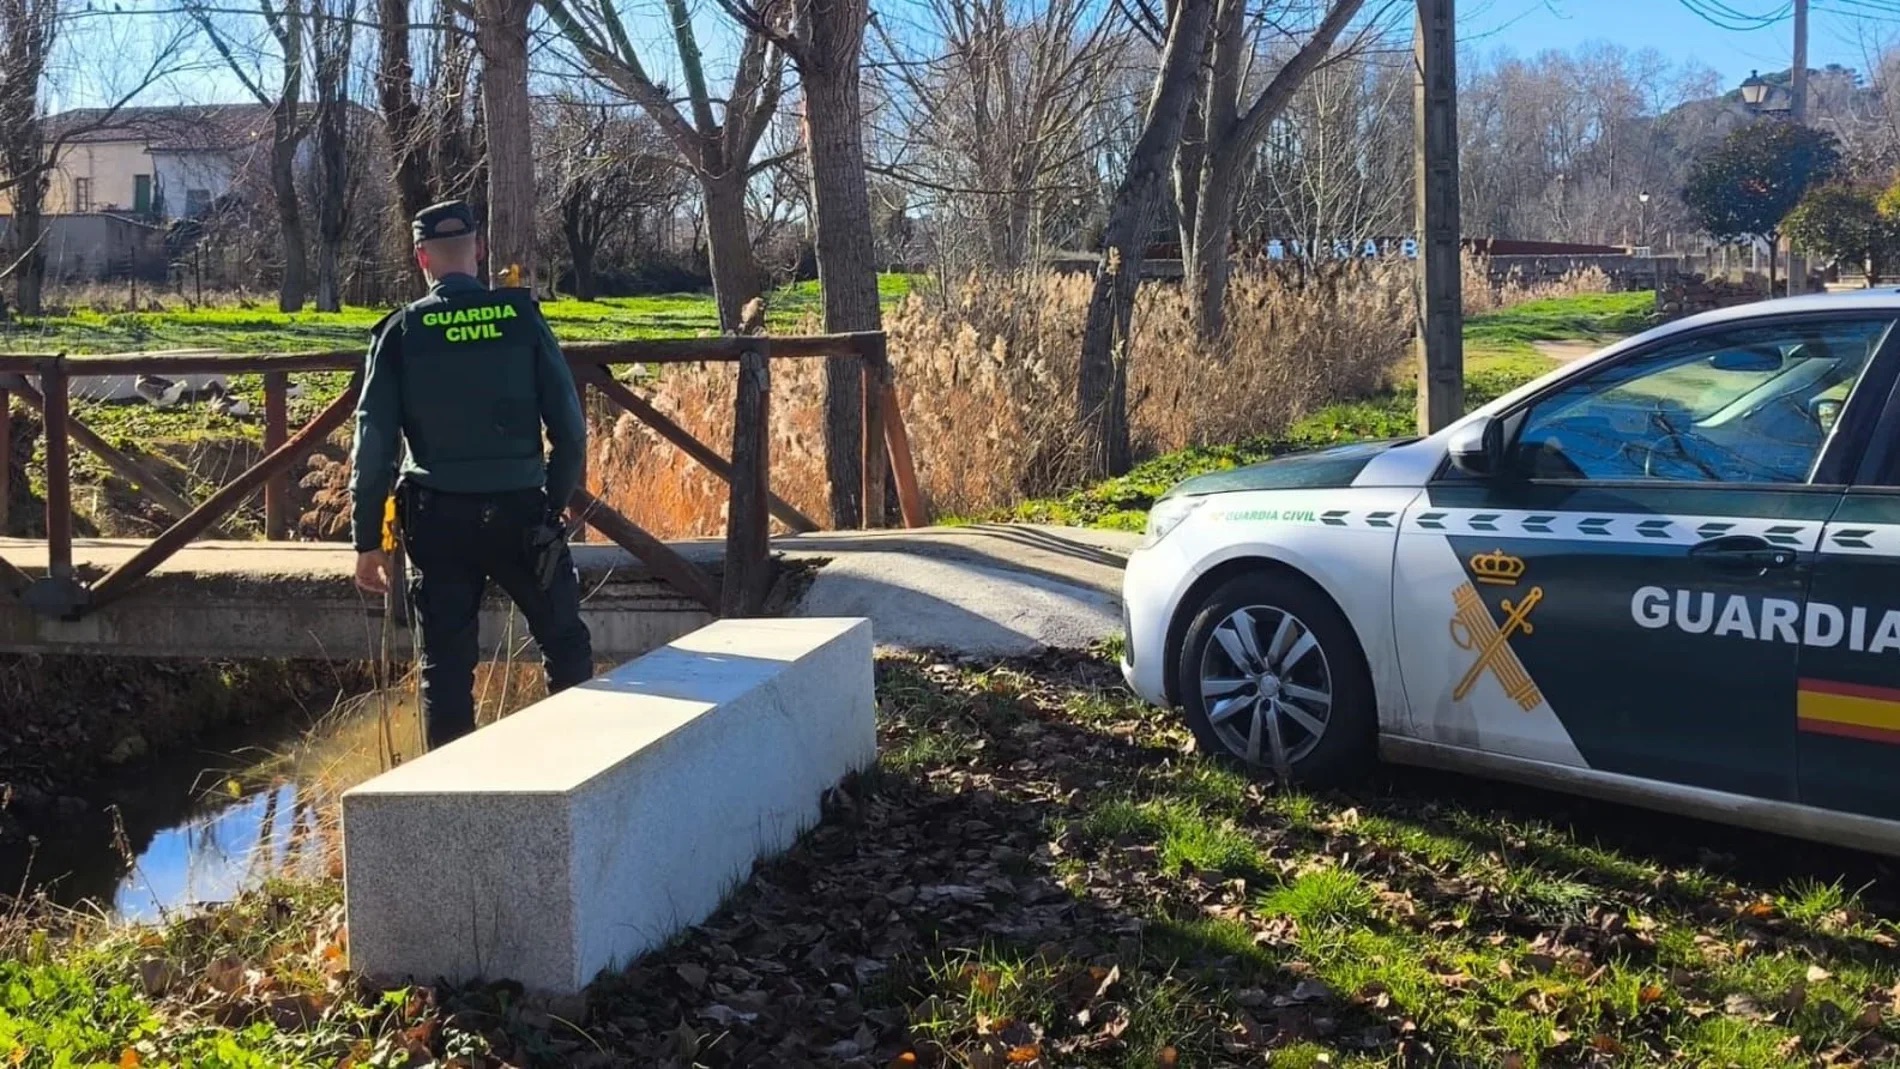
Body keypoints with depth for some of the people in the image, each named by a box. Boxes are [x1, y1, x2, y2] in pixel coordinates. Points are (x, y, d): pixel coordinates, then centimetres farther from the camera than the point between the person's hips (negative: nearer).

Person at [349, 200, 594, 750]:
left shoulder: (400, 332, -2)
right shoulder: (522, 317, -2)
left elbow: (373, 442, -3)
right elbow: (569, 425, -2)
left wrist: (367, 540, 4)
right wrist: (556, 501, 11)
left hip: (439, 518, 1)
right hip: (520, 510, 0)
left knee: (446, 663, 8)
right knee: (566, 645, 14)